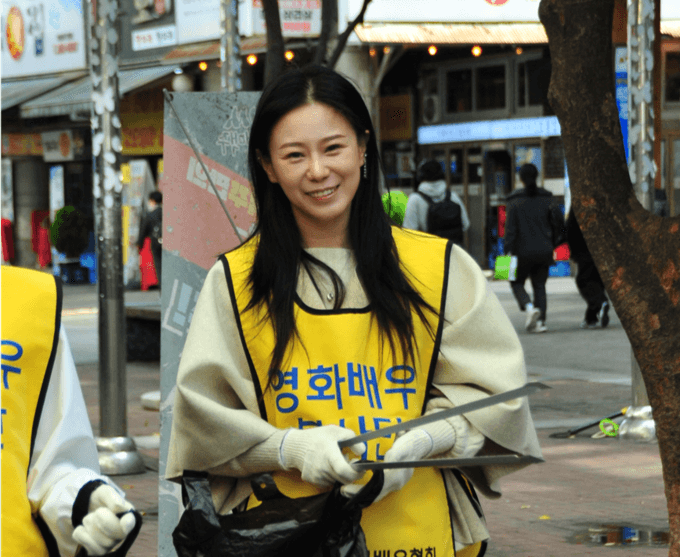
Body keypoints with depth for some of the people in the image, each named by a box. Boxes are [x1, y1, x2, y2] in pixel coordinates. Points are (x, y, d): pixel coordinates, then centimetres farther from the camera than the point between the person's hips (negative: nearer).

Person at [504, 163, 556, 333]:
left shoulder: (515, 201, -7)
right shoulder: (546, 198, 3)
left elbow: (510, 228, -9)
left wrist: (508, 250, -9)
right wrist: (552, 246, 16)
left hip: (523, 251, -3)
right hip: (544, 251, 3)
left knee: (517, 283, 11)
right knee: (540, 285, 11)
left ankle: (529, 307, -16)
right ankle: (540, 320, 2)